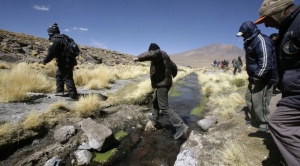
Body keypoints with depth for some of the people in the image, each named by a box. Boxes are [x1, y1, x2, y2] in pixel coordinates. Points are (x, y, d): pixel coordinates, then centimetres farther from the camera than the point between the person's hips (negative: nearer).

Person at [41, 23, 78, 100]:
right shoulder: (62, 38, 17)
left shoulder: (54, 40, -12)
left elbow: (51, 52, -17)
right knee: (59, 75, 22)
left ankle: (73, 95, -6)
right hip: (69, 61, 10)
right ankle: (60, 91, 29)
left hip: (65, 63, -10)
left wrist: (45, 61, -3)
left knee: (67, 78, -7)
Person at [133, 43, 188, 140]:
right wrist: (173, 75, 50)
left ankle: (180, 126, -13)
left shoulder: (159, 54, -9)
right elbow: (174, 66, 32)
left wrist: (139, 58, -33)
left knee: (164, 107, -12)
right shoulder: (164, 56, 20)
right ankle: (154, 119, 42)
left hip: (162, 83, -11)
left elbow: (152, 54, -35)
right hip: (164, 82, 11)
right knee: (155, 101, 26)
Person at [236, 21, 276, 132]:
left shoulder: (261, 40, -17)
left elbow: (266, 60, -25)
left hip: (262, 78, -11)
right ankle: (252, 118, 33)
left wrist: (259, 75, -24)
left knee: (259, 101, -6)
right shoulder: (251, 41, 15)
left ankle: (264, 123, 11)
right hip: (254, 77, 11)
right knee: (249, 98, 18)